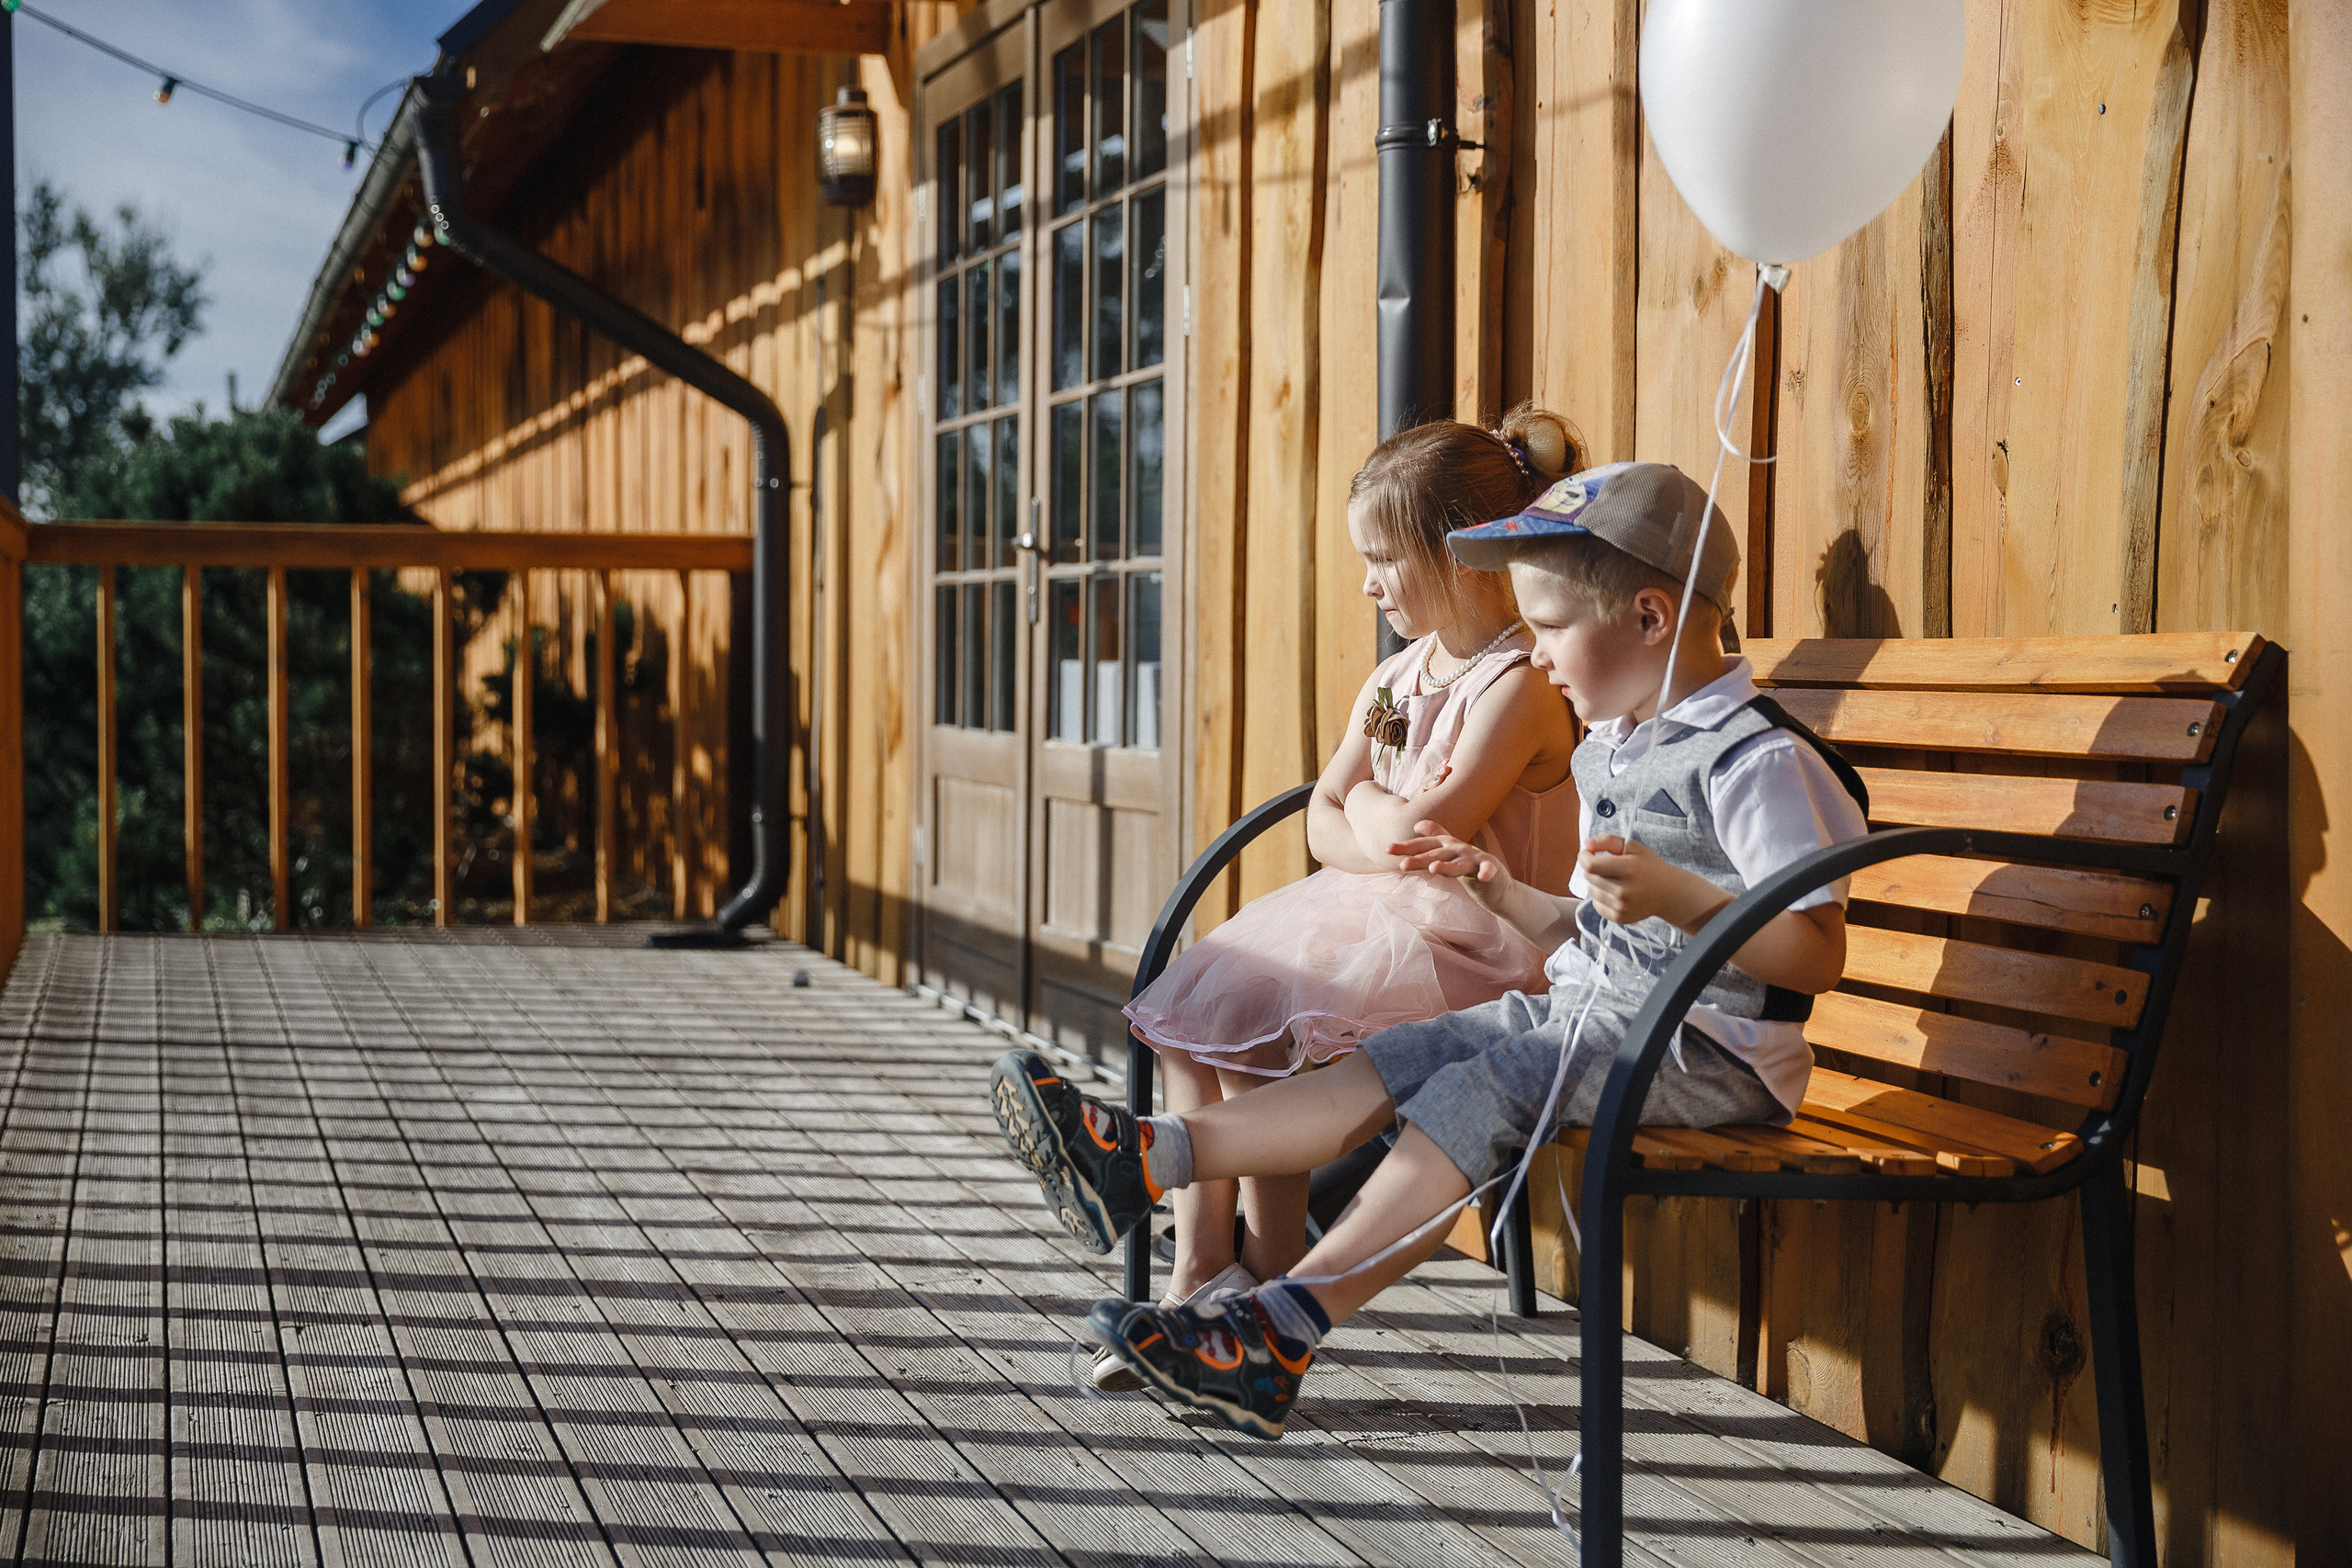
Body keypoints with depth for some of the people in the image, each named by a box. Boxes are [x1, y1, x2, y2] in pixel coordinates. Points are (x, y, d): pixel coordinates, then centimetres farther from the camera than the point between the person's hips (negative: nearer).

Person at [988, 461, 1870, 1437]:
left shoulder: (1758, 760, -13)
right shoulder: (1610, 754, 17)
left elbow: (1819, 957, -20)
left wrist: (1679, 895, -29)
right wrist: (1495, 886, 16)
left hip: (1706, 1047, -9)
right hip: (1588, 1013, 9)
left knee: (1475, 1094, -26)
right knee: (1400, 1060, -6)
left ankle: (1280, 1330, -32)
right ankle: (1145, 1161, -15)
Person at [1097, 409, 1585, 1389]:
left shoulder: (1519, 686, -15)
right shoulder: (1395, 678, 14)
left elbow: (1413, 833, -22)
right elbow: (1324, 825, 9)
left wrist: (1368, 803, 1)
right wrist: (1405, 846, -12)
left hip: (1459, 955, -9)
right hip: (1368, 925, 9)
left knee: (1248, 1026, -23)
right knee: (1184, 1018, -7)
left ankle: (1273, 1285, -10)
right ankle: (1201, 1272, -5)